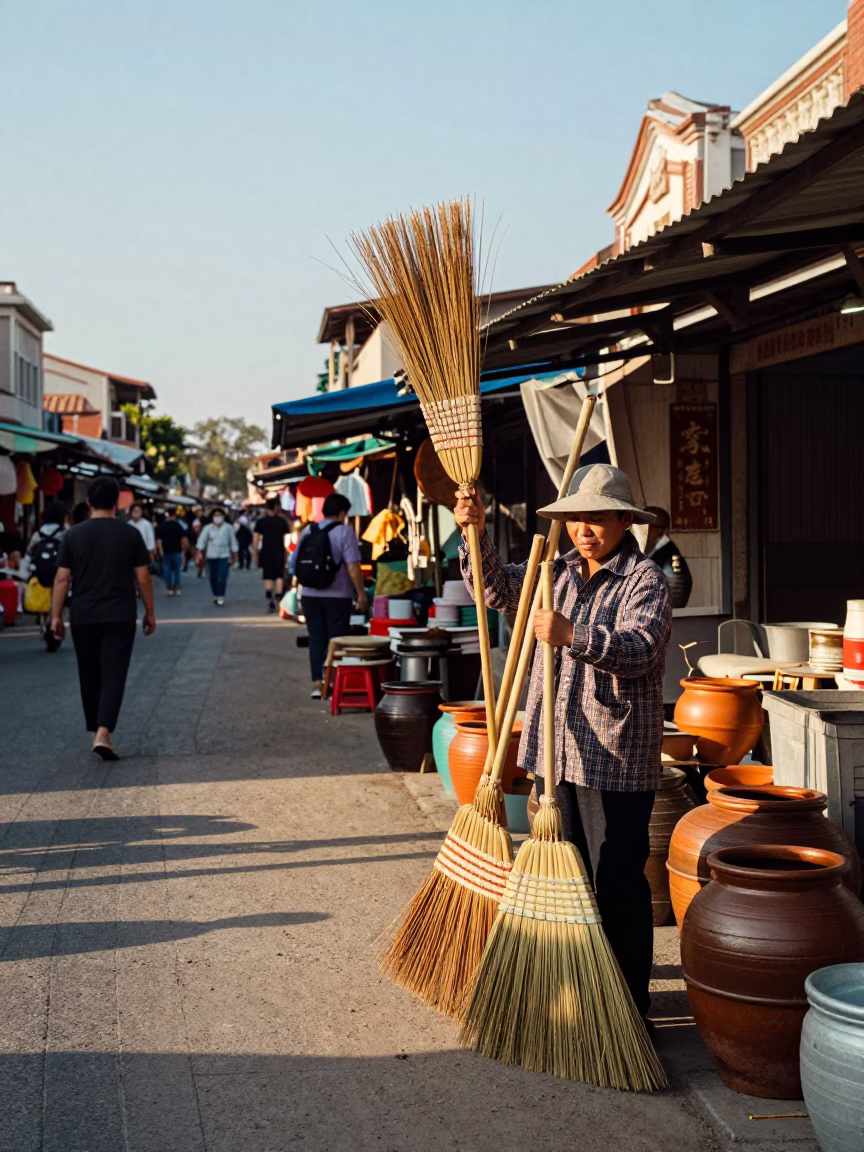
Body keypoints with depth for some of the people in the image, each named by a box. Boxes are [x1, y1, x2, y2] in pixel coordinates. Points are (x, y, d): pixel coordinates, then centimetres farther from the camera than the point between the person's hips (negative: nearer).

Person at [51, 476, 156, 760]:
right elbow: (143, 578, 0)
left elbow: (62, 579, -2)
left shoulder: (73, 535, 0)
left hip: (83, 617, 2)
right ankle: (103, 733, -19)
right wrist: (149, 613, 9)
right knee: (113, 675, -4)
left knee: (89, 676, 14)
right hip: (119, 617, -2)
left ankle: (96, 731, 23)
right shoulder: (130, 534, -2)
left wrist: (56, 615, 3)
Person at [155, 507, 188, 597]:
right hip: (177, 551, 0)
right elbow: (183, 538, -6)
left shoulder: (161, 526, 0)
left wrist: (160, 550, -3)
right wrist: (183, 548, 6)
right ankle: (177, 588, 7)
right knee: (176, 570, 10)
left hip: (166, 551, 0)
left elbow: (158, 539, -6)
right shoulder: (178, 525, -3)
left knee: (167, 570, 6)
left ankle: (169, 589, 4)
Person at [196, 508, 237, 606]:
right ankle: (215, 595, 24)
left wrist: (234, 556, 6)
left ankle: (221, 597, -5)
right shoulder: (208, 528, 3)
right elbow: (202, 540, -5)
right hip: (211, 556, 2)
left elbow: (233, 542, 7)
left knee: (222, 578, -12)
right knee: (213, 578, 7)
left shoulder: (228, 528, 3)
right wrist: (200, 552, -18)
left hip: (224, 556, -2)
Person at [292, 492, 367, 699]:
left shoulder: (307, 531, 7)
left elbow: (295, 564, 11)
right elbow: (352, 567, -15)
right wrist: (361, 593, -10)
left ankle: (317, 684, 7)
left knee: (316, 639, 9)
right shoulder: (344, 531, -9)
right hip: (337, 596, -4)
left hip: (310, 595, 4)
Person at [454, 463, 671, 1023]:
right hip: (559, 751, 8)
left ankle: (629, 1003, 9)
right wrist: (477, 535, 3)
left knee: (618, 880, -2)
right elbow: (498, 588, 18)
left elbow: (640, 650, -24)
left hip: (617, 757, -7)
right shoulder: (561, 573, 13)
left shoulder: (646, 580, -10)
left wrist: (573, 636, -36)